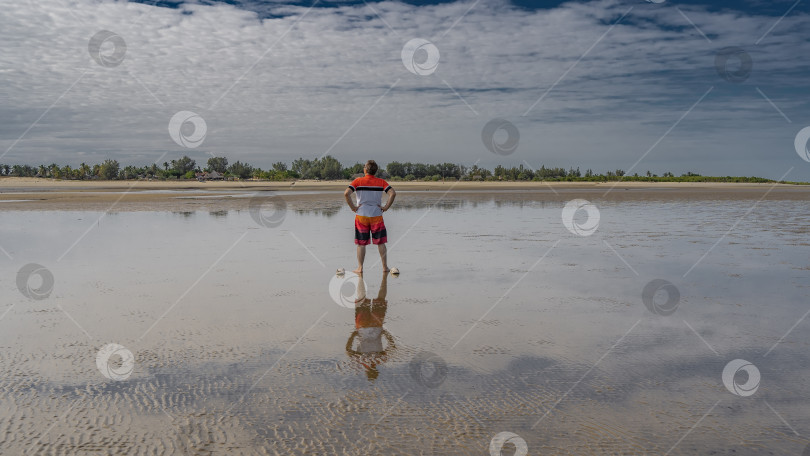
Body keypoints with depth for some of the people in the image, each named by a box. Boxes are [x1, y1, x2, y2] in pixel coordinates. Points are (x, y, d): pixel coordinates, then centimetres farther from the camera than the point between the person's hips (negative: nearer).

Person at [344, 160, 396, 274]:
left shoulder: (358, 181, -3)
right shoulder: (381, 182, 1)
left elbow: (346, 193, -15)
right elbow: (393, 193, -12)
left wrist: (352, 207, -6)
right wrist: (386, 207, -5)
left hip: (361, 216, -1)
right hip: (377, 216, 1)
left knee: (361, 243, 6)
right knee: (380, 243, 9)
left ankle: (360, 268, 7)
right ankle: (385, 267, 13)